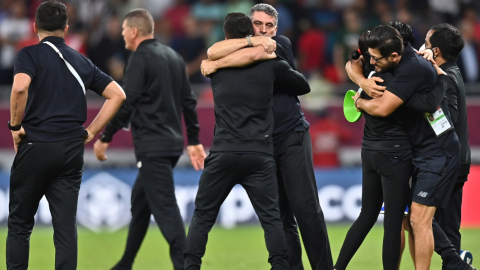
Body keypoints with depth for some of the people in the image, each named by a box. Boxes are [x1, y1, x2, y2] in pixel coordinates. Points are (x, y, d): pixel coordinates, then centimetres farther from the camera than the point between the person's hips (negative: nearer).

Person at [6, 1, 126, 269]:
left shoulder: (30, 55, -2)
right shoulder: (82, 61, 14)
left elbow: (20, 87, -22)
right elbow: (117, 94, 12)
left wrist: (16, 124, -8)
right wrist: (91, 131, 11)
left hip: (35, 146, -4)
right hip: (72, 149, 4)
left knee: (20, 225, 8)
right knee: (66, 226, 3)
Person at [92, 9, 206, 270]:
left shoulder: (140, 59, -11)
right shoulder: (173, 57, 14)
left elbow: (126, 104, -15)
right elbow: (189, 101, 15)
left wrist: (104, 138, -7)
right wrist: (194, 141, 19)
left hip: (152, 146, -9)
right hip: (172, 143, 9)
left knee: (165, 208, -11)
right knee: (140, 200, 20)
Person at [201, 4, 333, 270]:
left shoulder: (282, 45, 3)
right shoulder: (238, 50, 10)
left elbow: (254, 55, -17)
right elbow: (213, 52, -11)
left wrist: (215, 65, -10)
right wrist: (252, 40, -19)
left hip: (292, 137, -3)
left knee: (306, 208, -9)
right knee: (280, 216, 2)